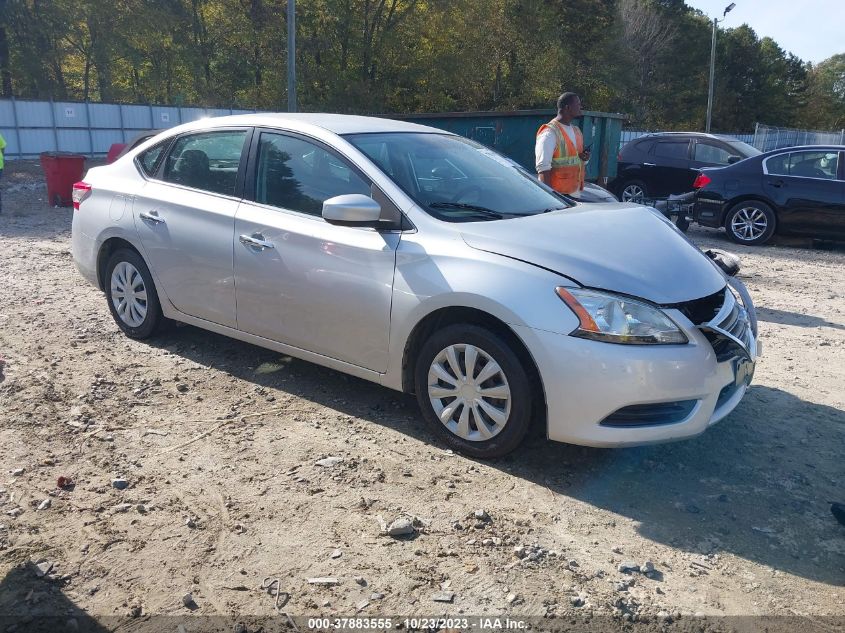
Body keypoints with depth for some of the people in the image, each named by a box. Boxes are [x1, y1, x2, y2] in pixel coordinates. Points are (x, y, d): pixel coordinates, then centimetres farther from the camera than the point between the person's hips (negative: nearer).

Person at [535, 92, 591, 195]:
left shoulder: (577, 131, 17)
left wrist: (585, 158, 3)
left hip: (576, 193, 8)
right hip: (557, 194, -8)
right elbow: (543, 168, -17)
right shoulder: (550, 133, -11)